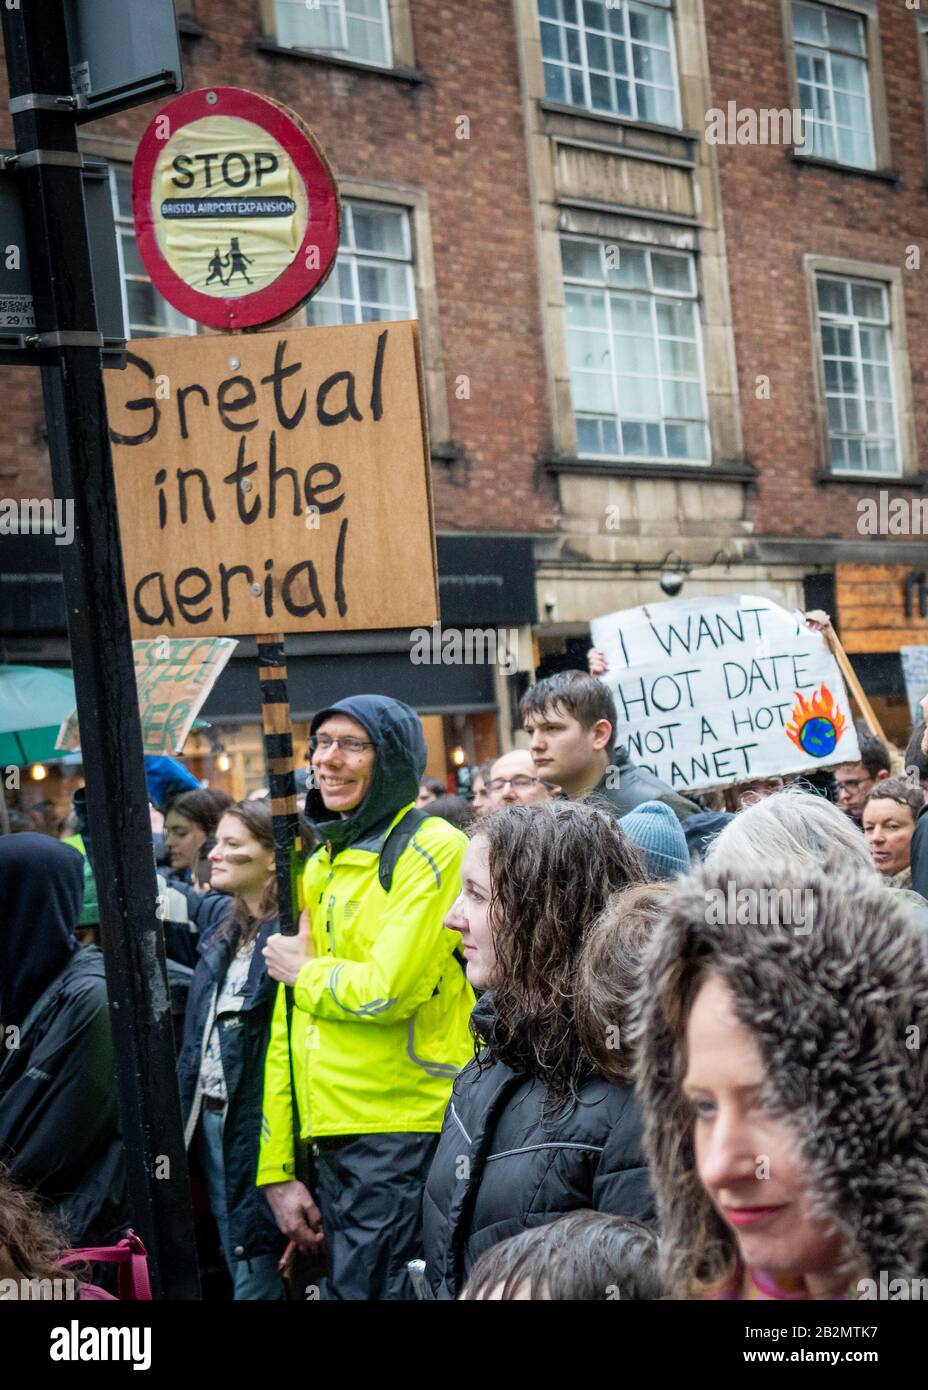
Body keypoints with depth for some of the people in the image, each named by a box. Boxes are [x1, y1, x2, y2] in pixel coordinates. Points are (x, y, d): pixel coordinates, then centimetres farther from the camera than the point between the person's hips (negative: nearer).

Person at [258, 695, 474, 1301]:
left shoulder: (432, 849, -9)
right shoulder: (318, 868, 14)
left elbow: (390, 990, -21)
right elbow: (287, 1029, 14)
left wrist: (305, 971, -2)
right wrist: (277, 1168, 11)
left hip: (407, 1131, -8)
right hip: (334, 1137, 8)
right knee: (344, 1283, 13)